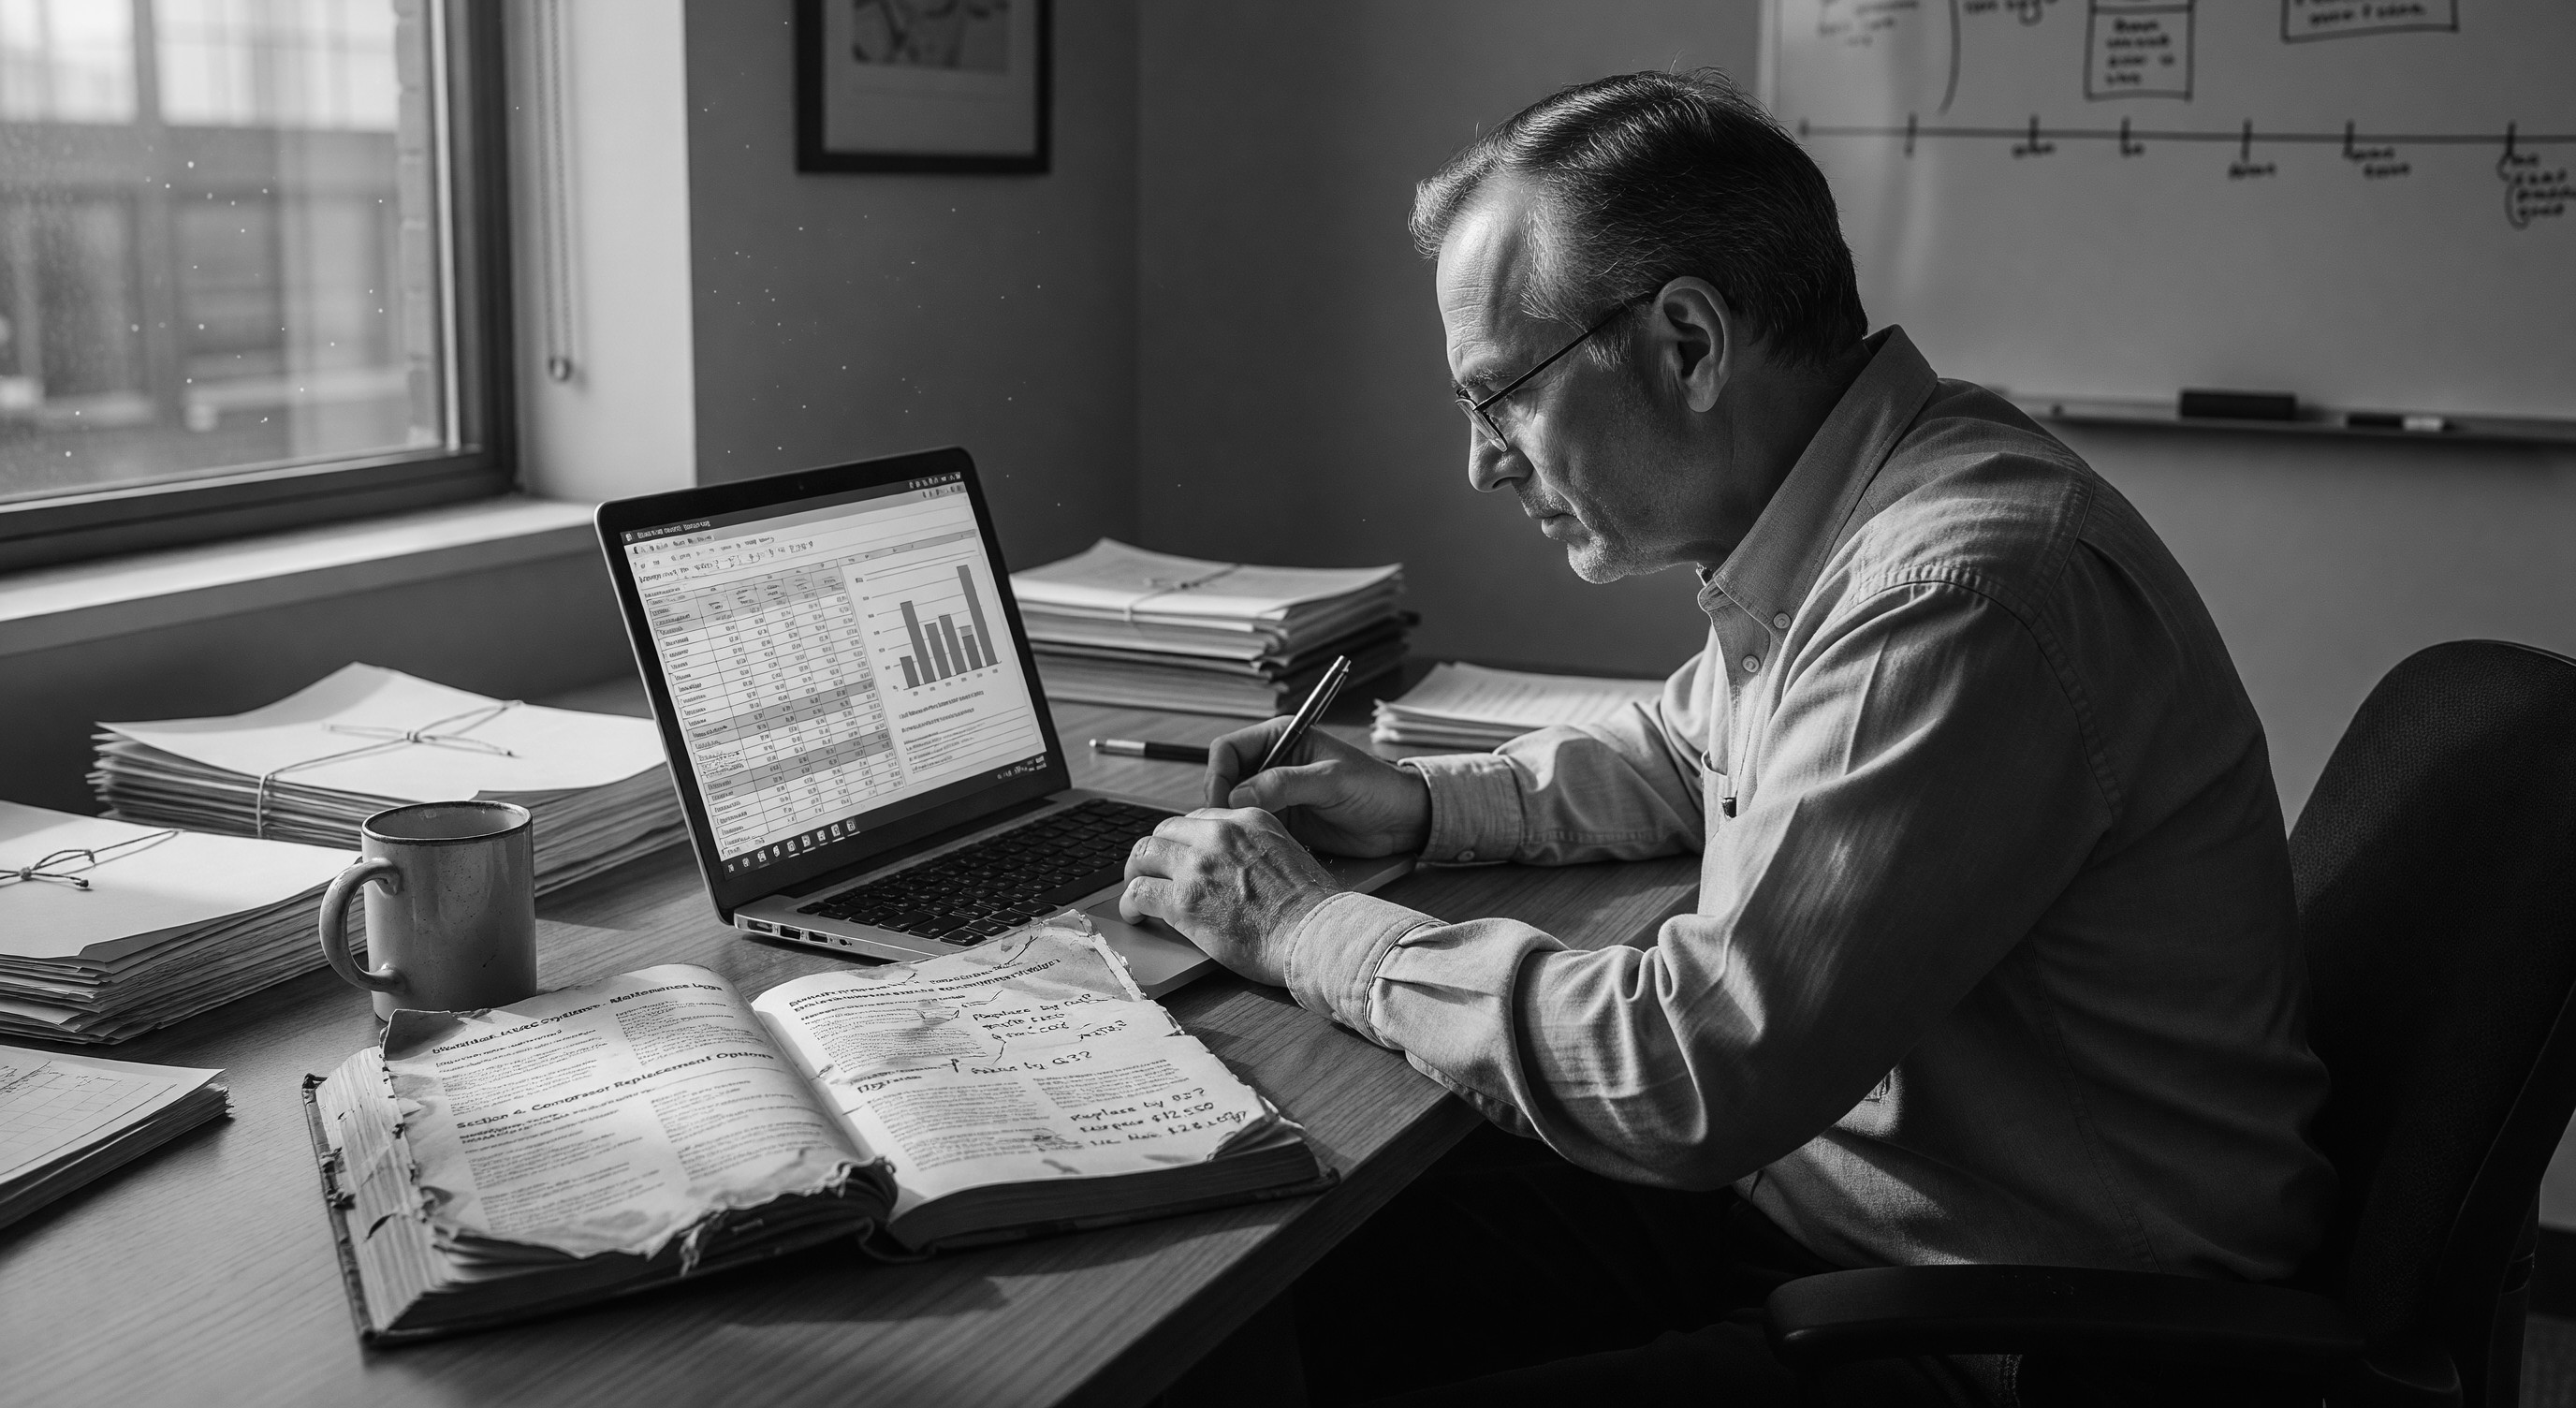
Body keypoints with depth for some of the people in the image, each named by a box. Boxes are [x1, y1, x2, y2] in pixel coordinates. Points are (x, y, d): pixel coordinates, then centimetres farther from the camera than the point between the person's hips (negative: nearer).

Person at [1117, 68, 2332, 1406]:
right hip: (1809, 1184, 9)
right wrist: (1421, 803, 7)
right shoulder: (1820, 533, 3)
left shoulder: (1963, 595, -28)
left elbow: (1685, 1070, -29)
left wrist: (1305, 927, -16)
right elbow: (1682, 751, 24)